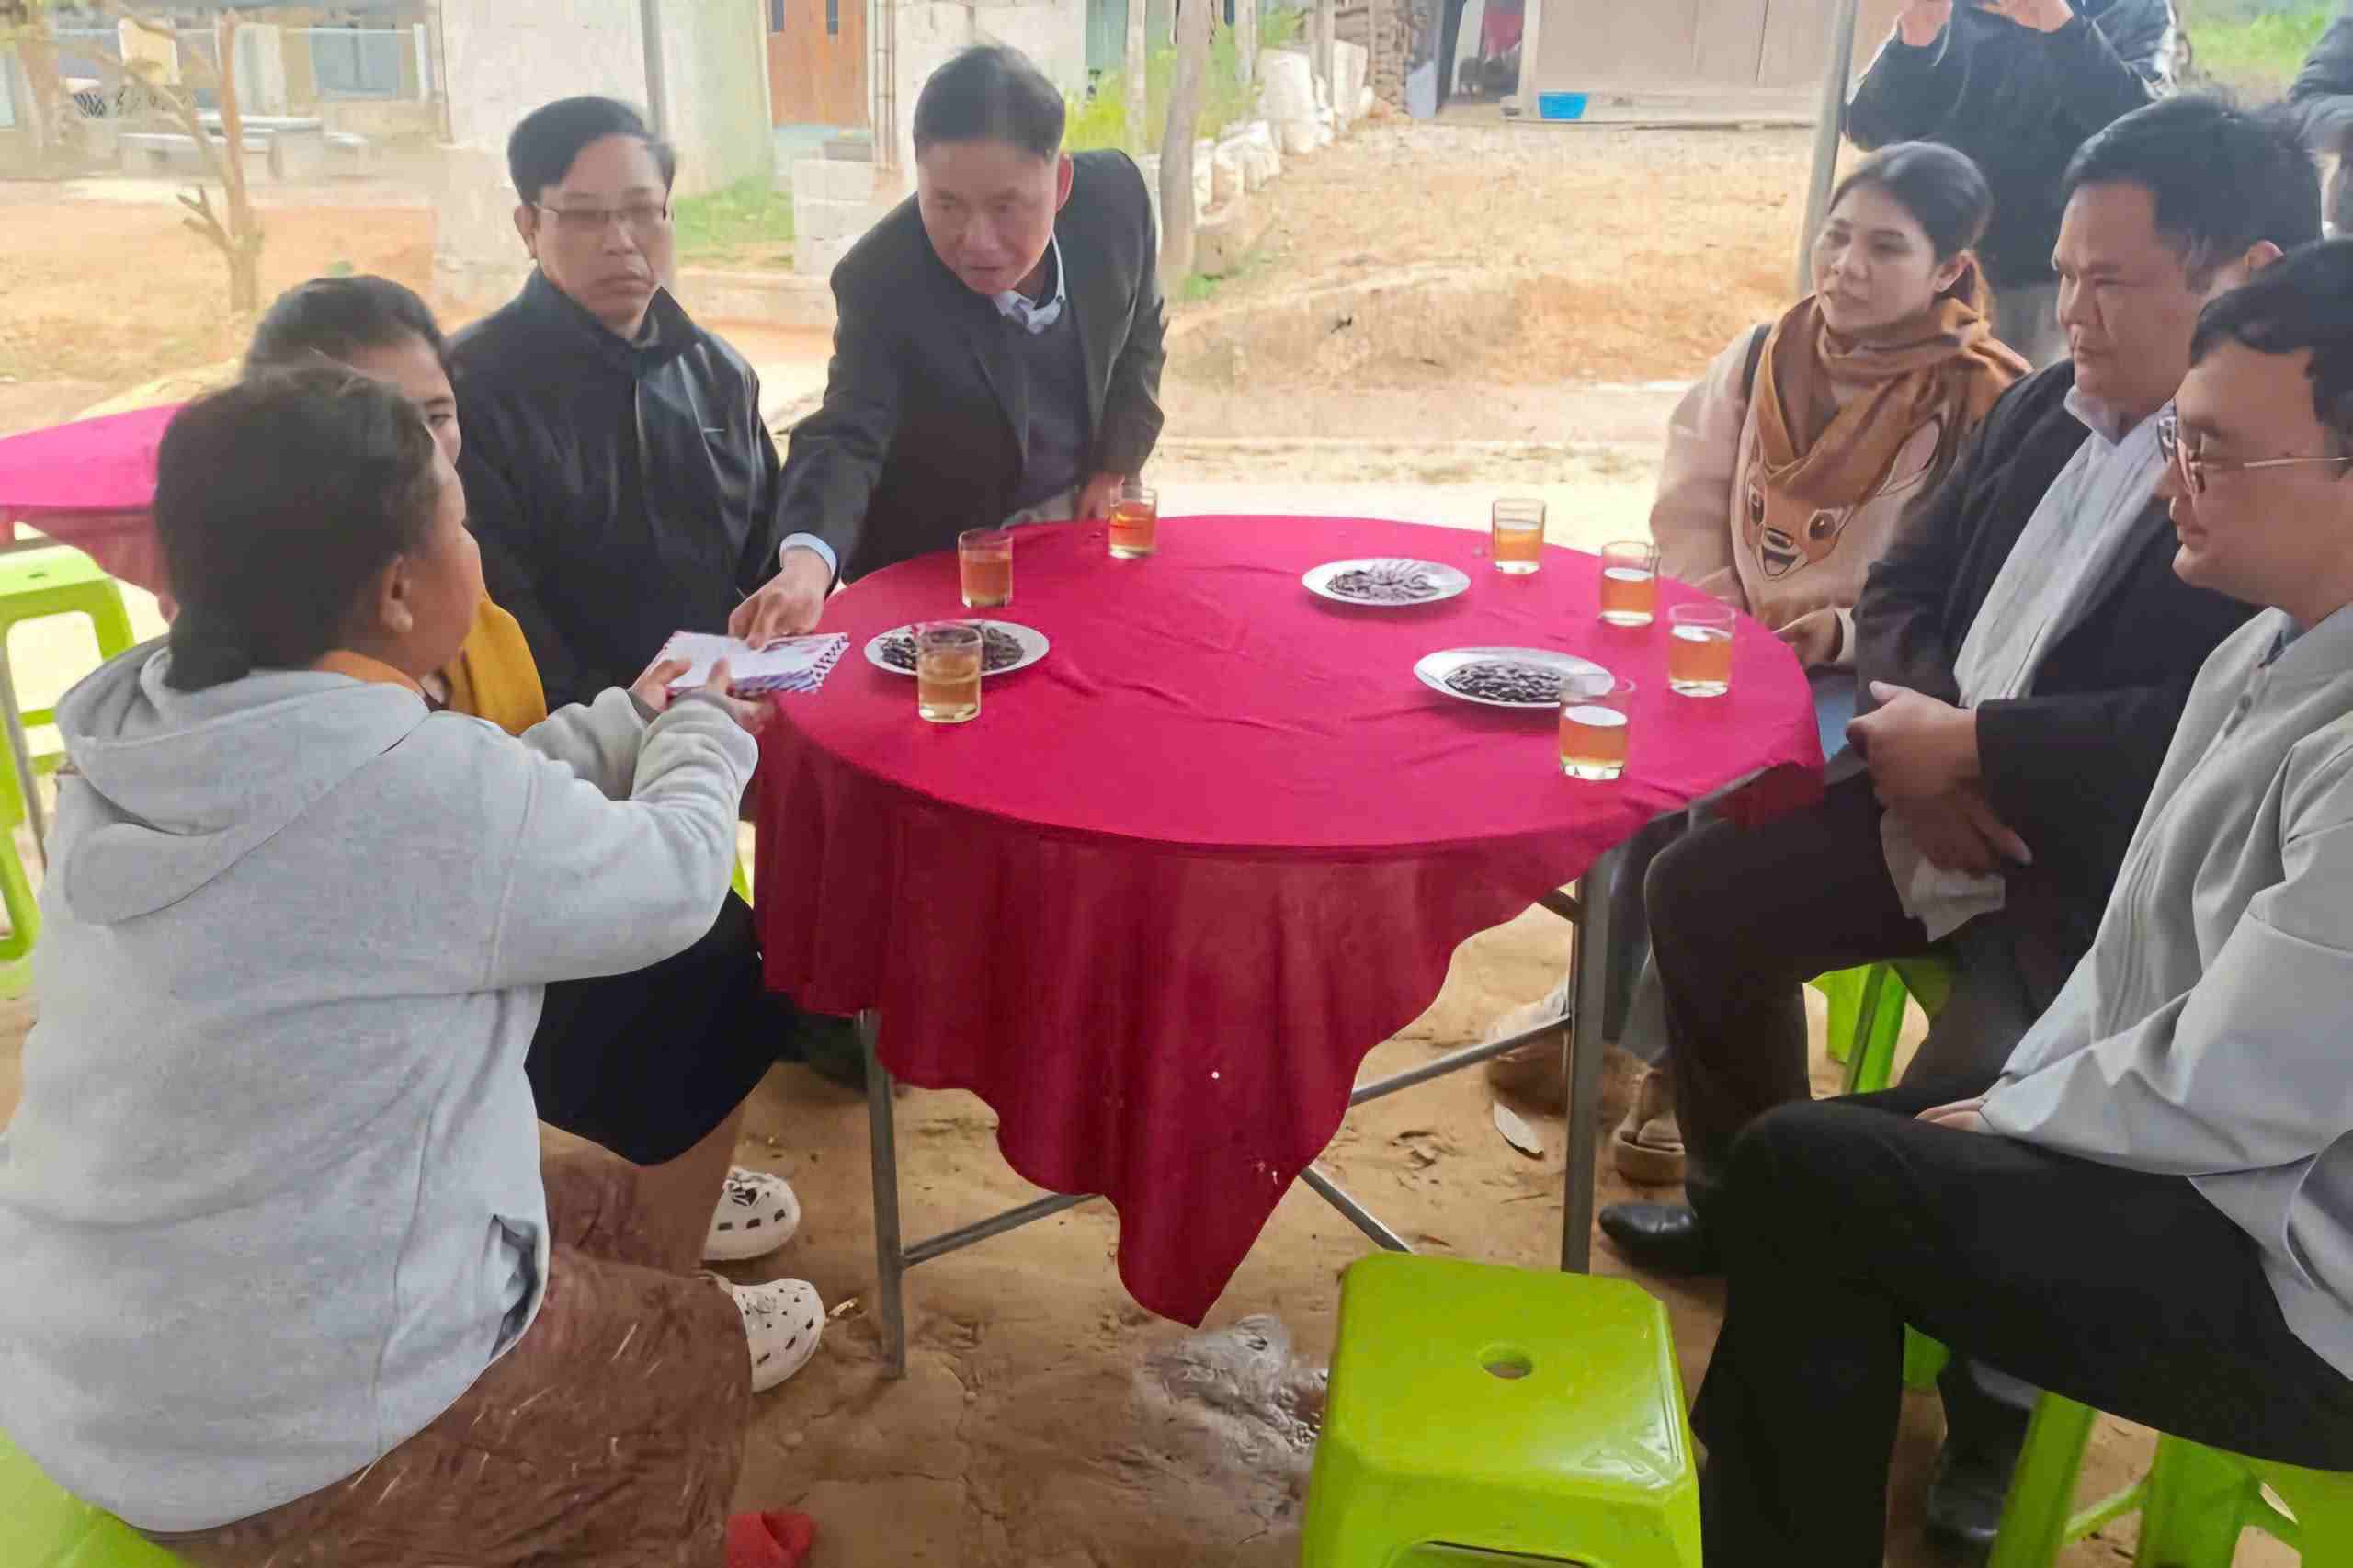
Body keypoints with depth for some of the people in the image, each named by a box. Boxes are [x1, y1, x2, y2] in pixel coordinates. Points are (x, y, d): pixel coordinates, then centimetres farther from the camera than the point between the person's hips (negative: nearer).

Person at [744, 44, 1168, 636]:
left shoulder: (1114, 194, -19)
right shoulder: (881, 281, -29)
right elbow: (846, 437, -33)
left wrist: (1114, 469, -4)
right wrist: (808, 561, -53)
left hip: (1080, 514, 4)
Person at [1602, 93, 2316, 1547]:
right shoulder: (2048, 406, 8)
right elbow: (1904, 585, 11)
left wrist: (1976, 743, -19)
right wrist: (1916, 733, -9)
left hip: (2105, 877, -8)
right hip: (1941, 798, 8)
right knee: (1702, 891, 4)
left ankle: (2001, 1378, 11)